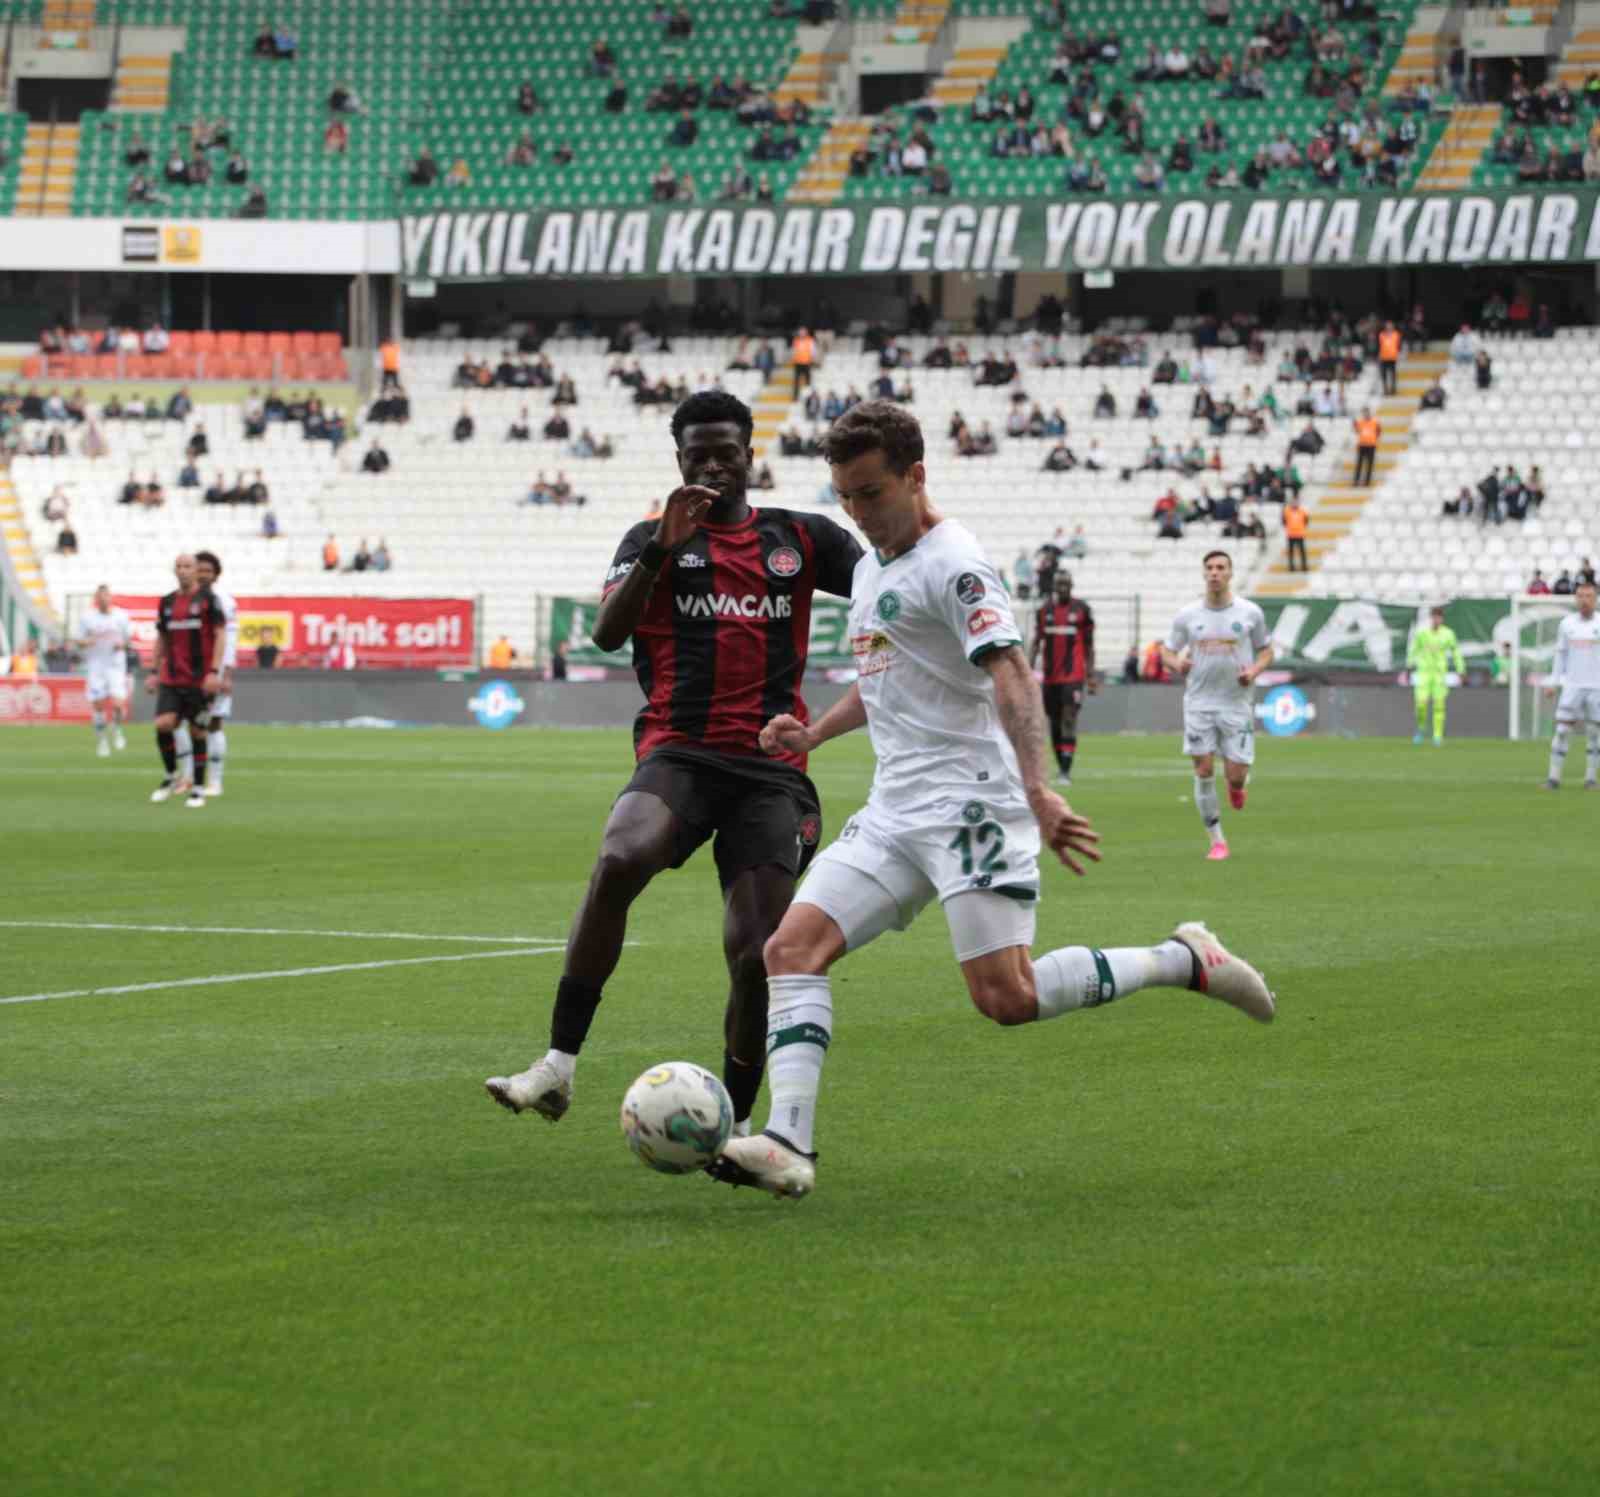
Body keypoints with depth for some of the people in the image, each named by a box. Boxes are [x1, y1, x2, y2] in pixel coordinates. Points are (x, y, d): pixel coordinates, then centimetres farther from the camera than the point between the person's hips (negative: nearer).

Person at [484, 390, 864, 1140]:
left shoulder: (801, 538, 14)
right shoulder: (655, 539, 10)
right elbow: (607, 633, -6)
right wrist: (665, 545, -18)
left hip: (772, 769, 2)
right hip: (680, 754, -2)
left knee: (755, 952, -7)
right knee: (618, 861, -32)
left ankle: (734, 1121, 12)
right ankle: (558, 1066, -29)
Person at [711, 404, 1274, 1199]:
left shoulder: (952, 563, -11)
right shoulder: (869, 567, 18)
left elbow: (1010, 673, -23)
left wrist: (1037, 790, -36)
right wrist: (813, 734, 19)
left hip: (970, 804, -9)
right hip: (894, 812, 9)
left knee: (1006, 998, -17)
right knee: (791, 947, -8)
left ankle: (1184, 962, 2)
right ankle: (788, 1145, -17)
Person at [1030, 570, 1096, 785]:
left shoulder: (1081, 609, 0)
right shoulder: (1045, 610, 8)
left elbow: (1089, 645, 4)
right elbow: (1036, 642, 11)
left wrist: (1091, 676, 1)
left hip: (1074, 676, -4)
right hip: (1050, 676, 4)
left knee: (1069, 721, -13)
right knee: (1054, 723, 9)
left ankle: (1066, 771, -15)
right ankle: (1060, 765, 23)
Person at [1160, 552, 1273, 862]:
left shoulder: (1250, 613, -1)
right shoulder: (1187, 616, 1)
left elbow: (1266, 650, 10)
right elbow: (1166, 650, 9)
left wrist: (1254, 670, -11)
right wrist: (1177, 664, -14)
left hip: (1236, 705, -1)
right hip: (1199, 705, 1)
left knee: (1235, 775, -6)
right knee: (1204, 771, -4)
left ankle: (1237, 785, 34)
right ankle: (1217, 841, 6)